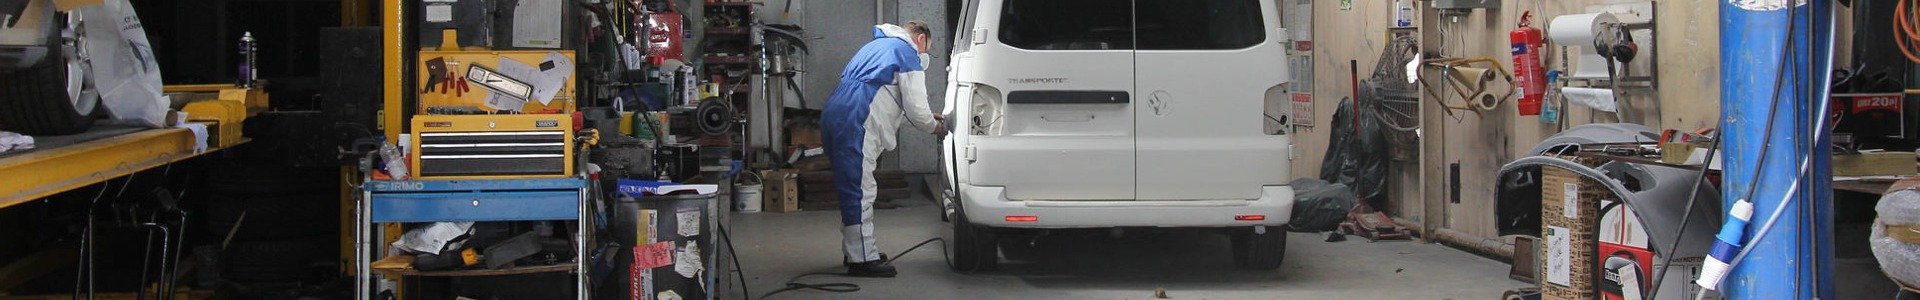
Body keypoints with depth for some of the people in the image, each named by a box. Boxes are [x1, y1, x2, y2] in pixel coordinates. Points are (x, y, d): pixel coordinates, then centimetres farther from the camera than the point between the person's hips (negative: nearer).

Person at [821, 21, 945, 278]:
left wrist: (926, 115, 36)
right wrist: (933, 126, 18)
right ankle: (862, 259, -8)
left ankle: (857, 250, 26)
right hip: (856, 125, -10)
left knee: (852, 190, 18)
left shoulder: (877, 45, 30)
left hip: (834, 119, 10)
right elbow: (915, 109, -3)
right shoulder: (908, 55, 0)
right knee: (861, 191, -8)